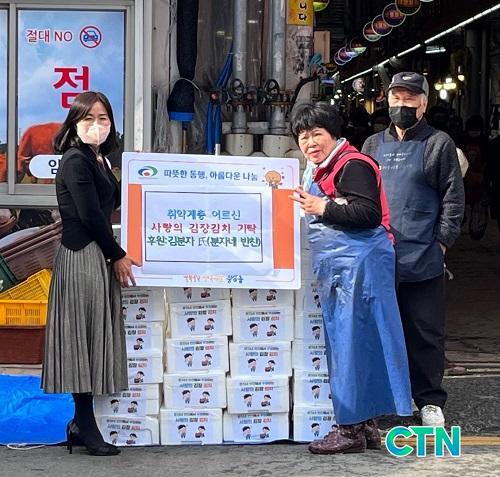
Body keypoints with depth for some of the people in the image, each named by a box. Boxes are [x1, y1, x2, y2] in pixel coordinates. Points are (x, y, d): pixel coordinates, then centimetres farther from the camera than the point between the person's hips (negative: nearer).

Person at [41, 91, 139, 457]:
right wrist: (118, 255, -10)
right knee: (84, 335, -4)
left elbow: (113, 202, 15)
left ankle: (82, 423, 17)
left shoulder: (98, 159, 15)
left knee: (93, 337, 11)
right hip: (82, 257, -9)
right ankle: (86, 427, 3)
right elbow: (89, 215, -16)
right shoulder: (76, 160, -13)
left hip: (98, 256, 9)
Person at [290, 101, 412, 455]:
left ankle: (352, 429, -5)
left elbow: (369, 213, -21)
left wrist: (323, 207, -20)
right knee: (344, 343, 11)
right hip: (337, 268, 11)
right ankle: (366, 426, 18)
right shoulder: (320, 170, 20)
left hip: (359, 265, -11)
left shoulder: (352, 165, -11)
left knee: (352, 343, -9)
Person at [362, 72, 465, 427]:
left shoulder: (439, 144, 2)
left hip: (423, 261, -4)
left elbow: (453, 199, -2)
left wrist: (442, 241, -10)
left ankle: (430, 401, 12)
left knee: (425, 332, 2)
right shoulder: (373, 145, 15)